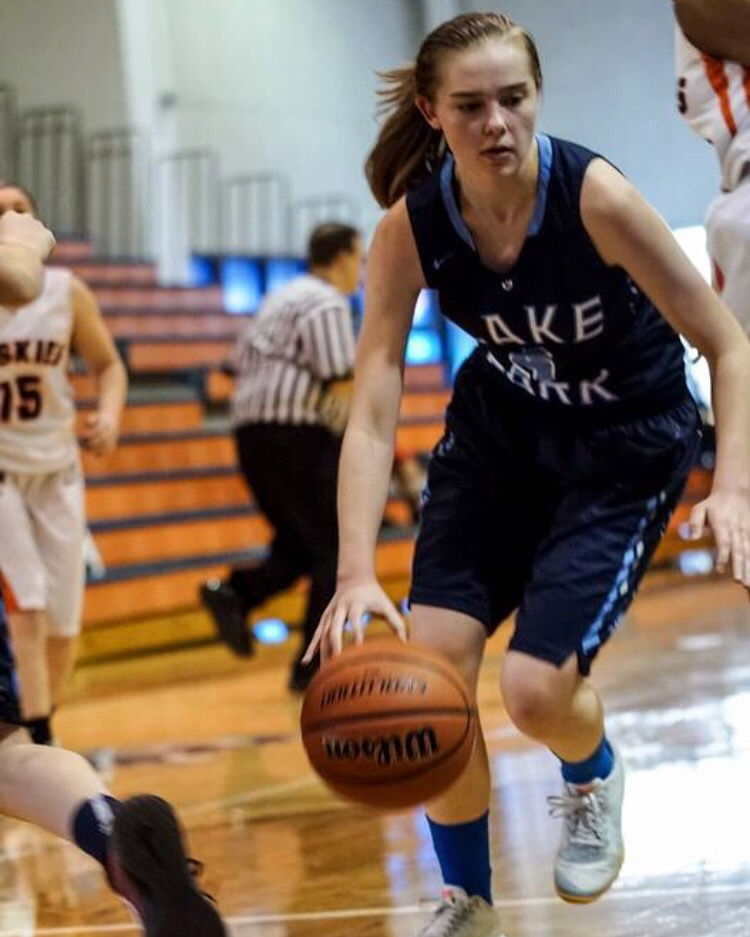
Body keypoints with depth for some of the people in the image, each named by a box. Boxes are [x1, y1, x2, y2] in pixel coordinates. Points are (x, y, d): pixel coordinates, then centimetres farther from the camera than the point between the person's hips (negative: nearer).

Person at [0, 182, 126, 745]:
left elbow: (107, 364, 8)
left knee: (64, 622, 5)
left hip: (56, 470, 3)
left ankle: (46, 718, 28)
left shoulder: (67, 292, -2)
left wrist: (110, 415, -10)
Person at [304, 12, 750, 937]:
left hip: (625, 445, -3)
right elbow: (371, 413, -23)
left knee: (536, 689, -16)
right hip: (500, 428, 4)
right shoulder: (410, 229, -20)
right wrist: (356, 574, -36)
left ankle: (593, 782, 24)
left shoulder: (595, 197, -29)